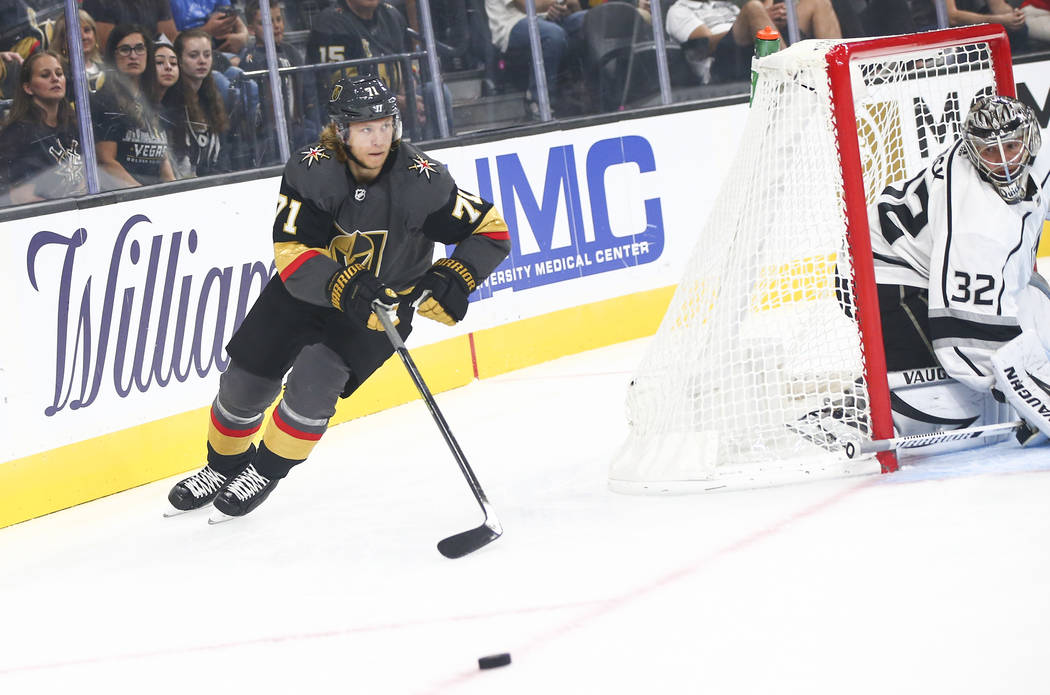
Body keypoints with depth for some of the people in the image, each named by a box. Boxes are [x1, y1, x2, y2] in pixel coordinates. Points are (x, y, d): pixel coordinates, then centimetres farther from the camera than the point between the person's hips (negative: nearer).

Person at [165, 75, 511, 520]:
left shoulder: (422, 180, -23)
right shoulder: (311, 170, -23)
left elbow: (491, 231, -16)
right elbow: (291, 251, -28)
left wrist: (454, 279, -32)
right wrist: (342, 286, -45)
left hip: (387, 298, -2)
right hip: (307, 287, 2)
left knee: (312, 382, -21)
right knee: (246, 382, 2)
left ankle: (265, 472, 5)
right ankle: (223, 468, 31)